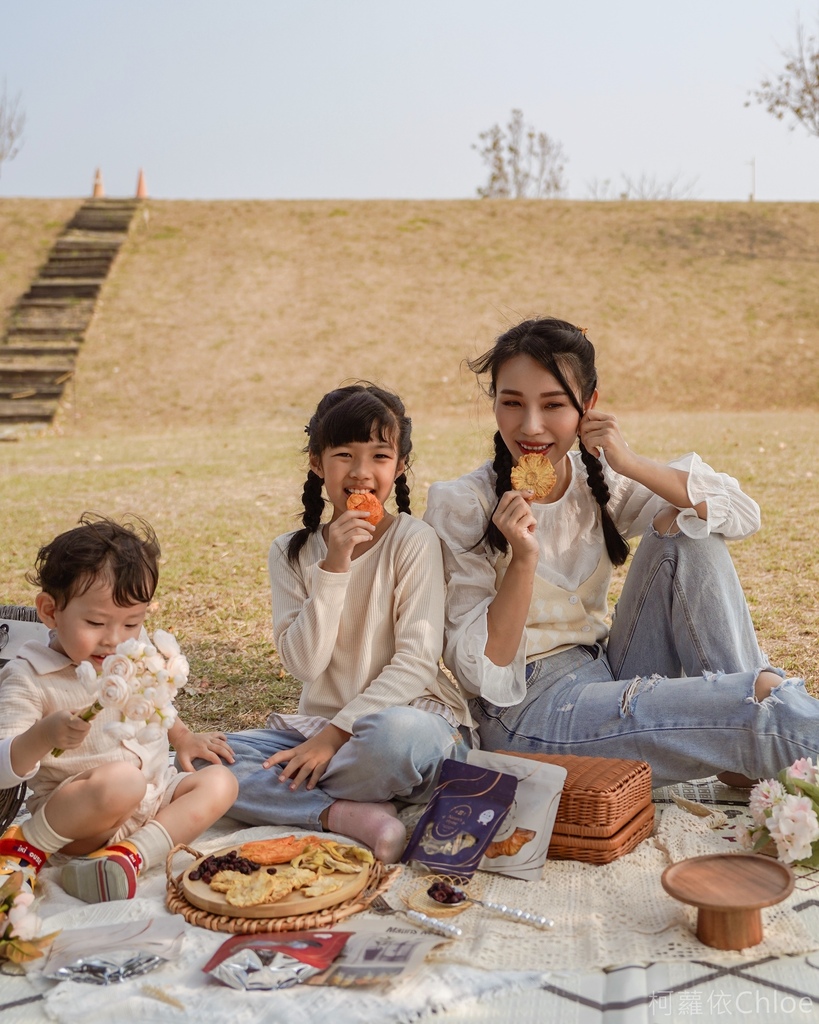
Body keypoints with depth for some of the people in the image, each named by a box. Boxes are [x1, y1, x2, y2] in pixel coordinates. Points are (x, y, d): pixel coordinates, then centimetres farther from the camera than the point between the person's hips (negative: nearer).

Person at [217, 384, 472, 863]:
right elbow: (303, 663, -7)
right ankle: (348, 814, -25)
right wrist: (333, 567, -17)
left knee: (400, 734, -40)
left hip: (411, 713, -4)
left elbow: (417, 660, -12)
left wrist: (337, 732, -18)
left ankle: (288, 793, -17)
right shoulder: (291, 552, 4)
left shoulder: (414, 541, -6)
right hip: (318, 725, 4)